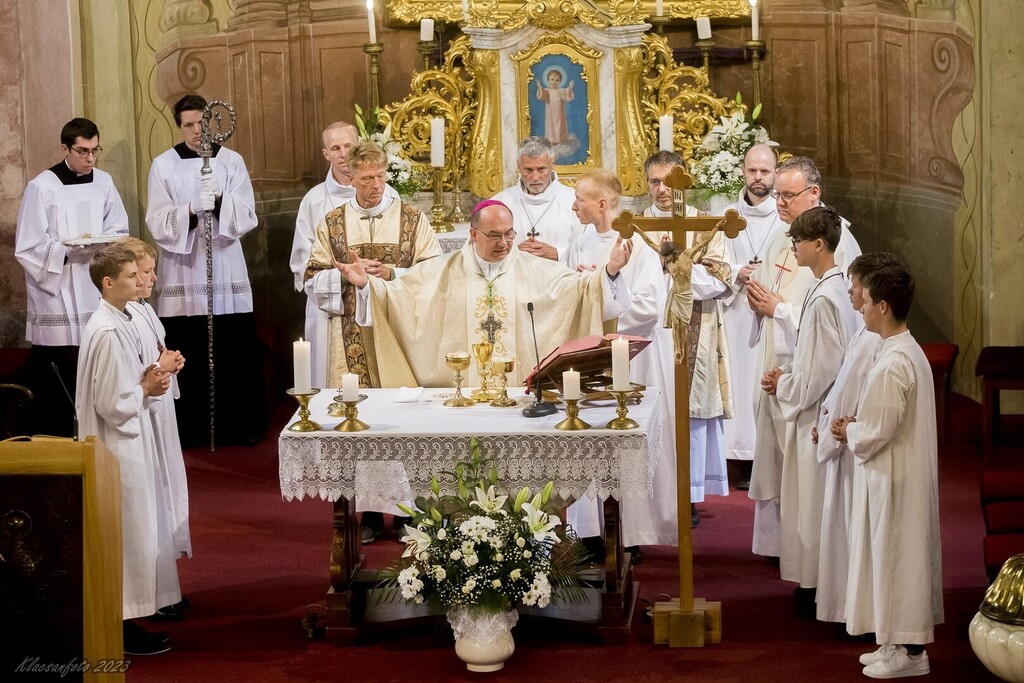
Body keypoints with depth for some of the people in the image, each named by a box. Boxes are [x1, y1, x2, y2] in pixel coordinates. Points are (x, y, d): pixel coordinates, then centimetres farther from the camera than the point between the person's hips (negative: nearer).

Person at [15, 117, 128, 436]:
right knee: (59, 382, -5)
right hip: (57, 294, -4)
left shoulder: (104, 182, 7)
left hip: (96, 290, 4)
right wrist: (69, 249, -20)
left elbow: (120, 231, 14)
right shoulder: (41, 187, -7)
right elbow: (28, 247, -7)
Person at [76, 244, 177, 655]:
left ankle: (127, 620, 23)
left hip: (128, 444, 10)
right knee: (128, 536, -1)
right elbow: (111, 404, -23)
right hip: (119, 448, -10)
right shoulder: (108, 333, -22)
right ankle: (124, 626, 8)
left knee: (133, 536, 15)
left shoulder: (117, 322, 9)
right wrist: (146, 390, -8)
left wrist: (146, 381, 3)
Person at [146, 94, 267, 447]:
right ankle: (189, 430, 8)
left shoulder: (232, 161, 5)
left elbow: (247, 216, -1)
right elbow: (158, 223, -5)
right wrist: (191, 209, -21)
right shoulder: (163, 165, 3)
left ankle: (241, 426, 11)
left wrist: (219, 199, -19)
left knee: (235, 356, 0)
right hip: (182, 277, -1)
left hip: (227, 275, 1)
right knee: (187, 358, -2)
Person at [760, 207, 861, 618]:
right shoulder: (838, 289, 7)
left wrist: (782, 385, -7)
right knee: (820, 505, 17)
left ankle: (815, 590, 10)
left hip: (816, 415, -10)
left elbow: (819, 371, -23)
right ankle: (814, 584, 26)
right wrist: (787, 376, 8)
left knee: (812, 503, 1)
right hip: (826, 410, 10)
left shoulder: (823, 299, -23)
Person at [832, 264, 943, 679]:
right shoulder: (910, 351, 8)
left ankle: (909, 652, 8)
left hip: (893, 478, -10)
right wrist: (856, 425, 7)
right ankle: (903, 642, 25)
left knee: (897, 557, 0)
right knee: (903, 557, 16)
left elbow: (878, 432, -23)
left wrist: (848, 432, -5)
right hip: (907, 471, 10)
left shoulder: (892, 365, -24)